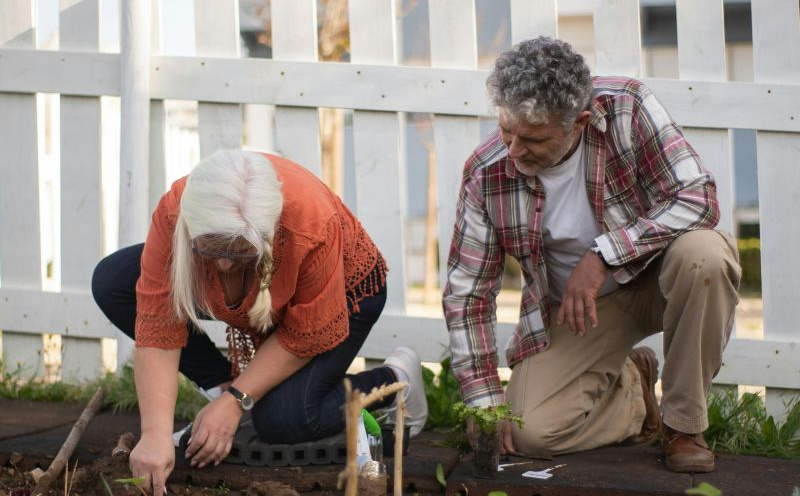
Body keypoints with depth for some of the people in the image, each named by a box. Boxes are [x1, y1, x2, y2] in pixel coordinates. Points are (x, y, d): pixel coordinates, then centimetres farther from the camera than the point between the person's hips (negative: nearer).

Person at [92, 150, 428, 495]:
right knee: (111, 282, -13)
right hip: (243, 298, 5)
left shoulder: (315, 224, -42)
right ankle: (221, 383, -2)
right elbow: (158, 330, -31)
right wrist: (155, 434, -40)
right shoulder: (173, 215, -34)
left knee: (281, 421, -27)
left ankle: (392, 382, 1)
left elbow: (303, 338, -26)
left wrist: (236, 401, -28)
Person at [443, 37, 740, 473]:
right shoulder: (486, 174, -17)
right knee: (530, 432, -19)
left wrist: (603, 255, -34)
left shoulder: (626, 106, -23)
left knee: (703, 253, -36)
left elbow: (698, 198, -26)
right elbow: (466, 292, -9)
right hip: (574, 307, 1)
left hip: (653, 277, -1)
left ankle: (684, 422, -14)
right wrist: (485, 400, -13)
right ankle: (630, 386, 14)